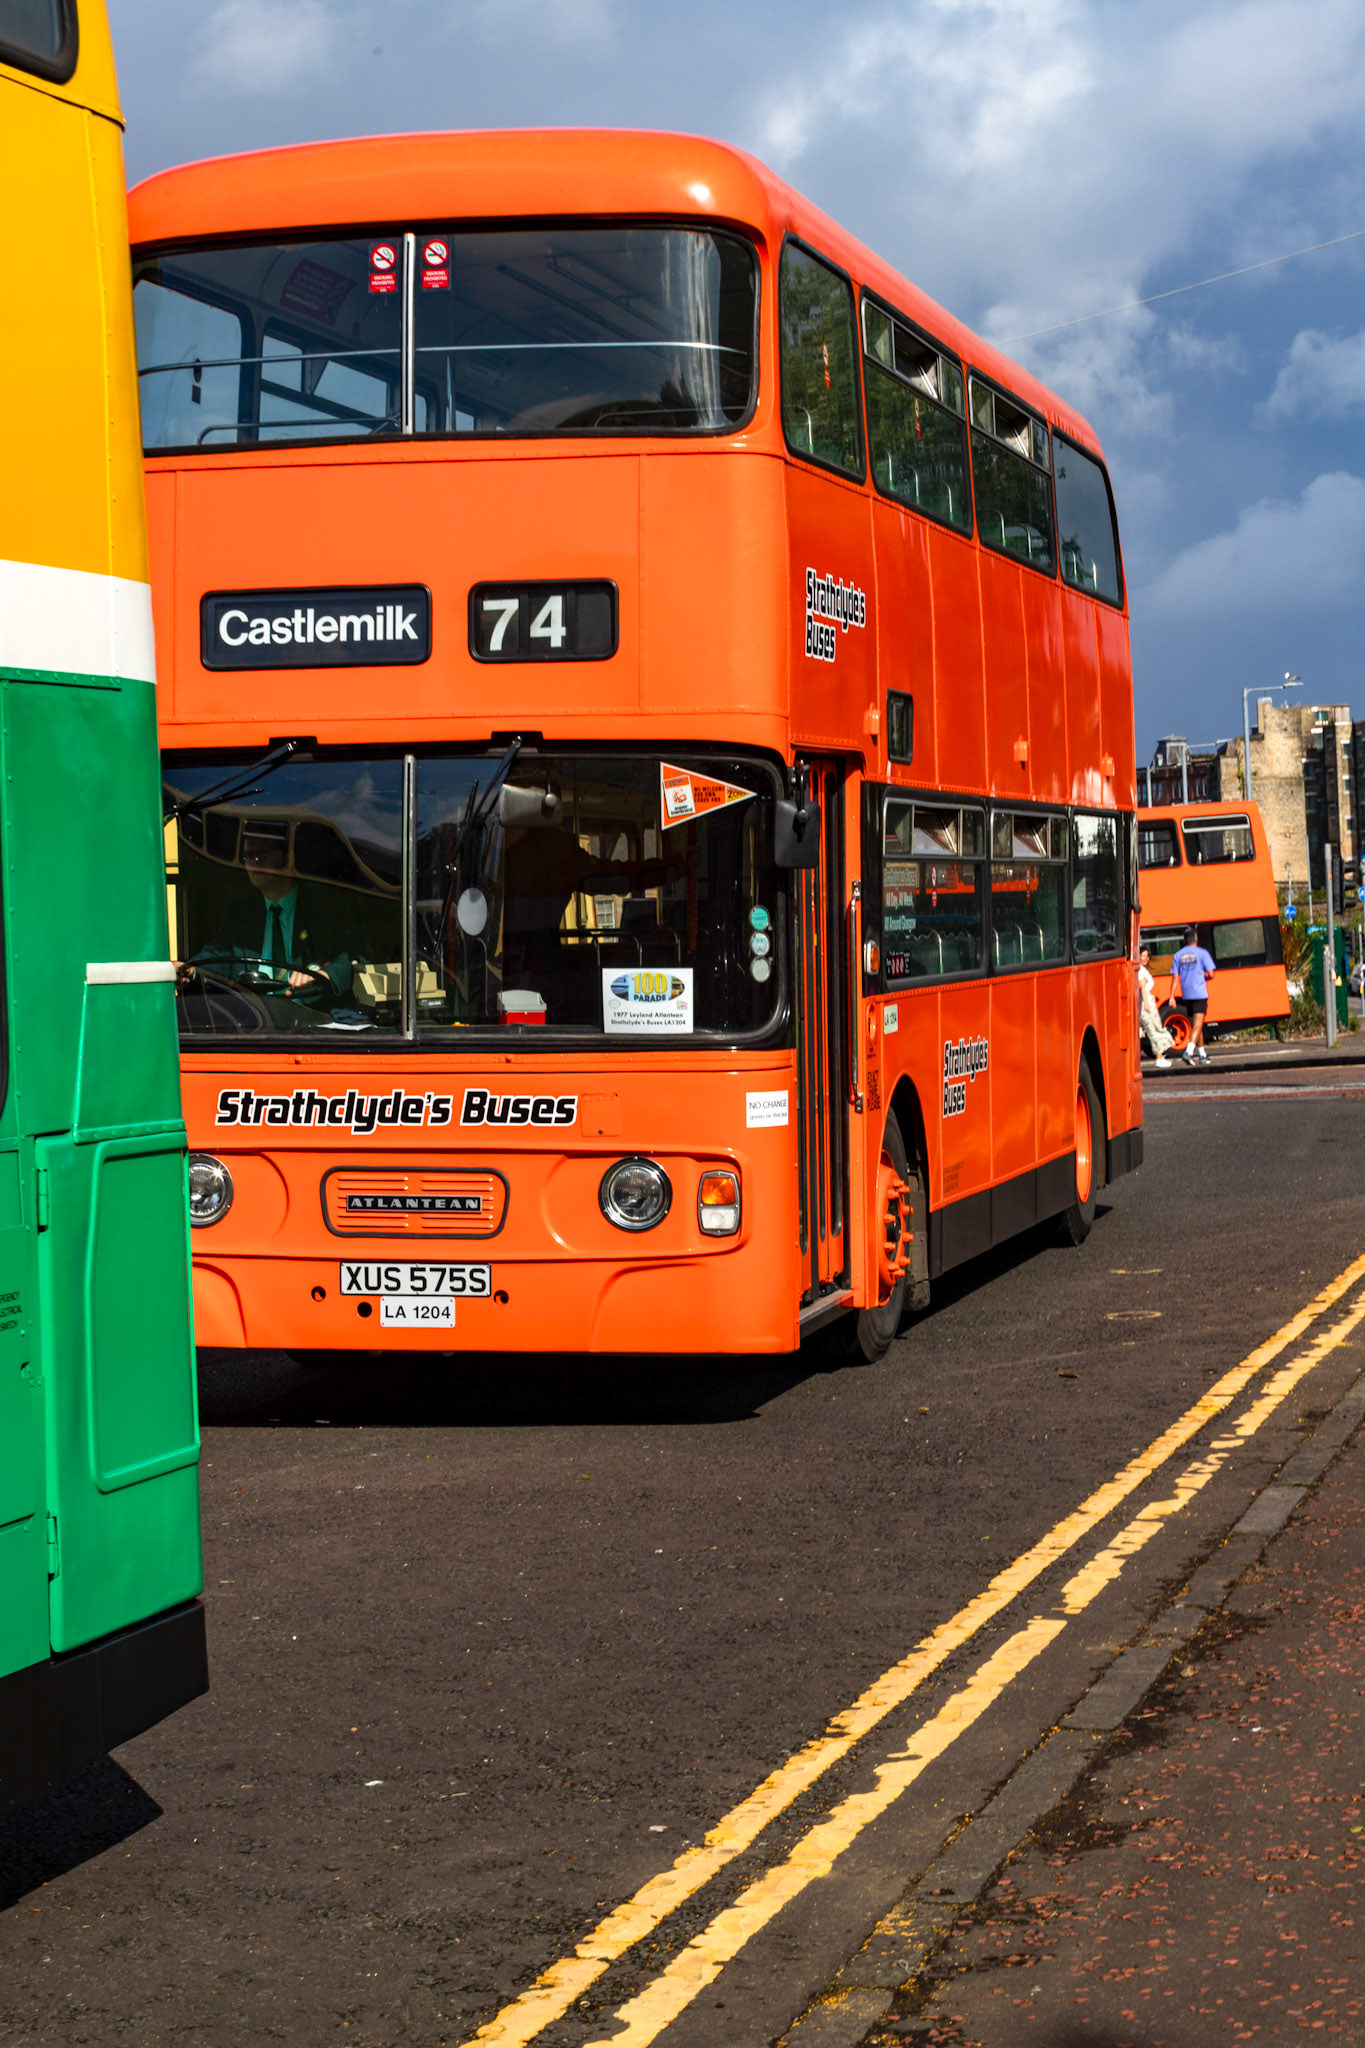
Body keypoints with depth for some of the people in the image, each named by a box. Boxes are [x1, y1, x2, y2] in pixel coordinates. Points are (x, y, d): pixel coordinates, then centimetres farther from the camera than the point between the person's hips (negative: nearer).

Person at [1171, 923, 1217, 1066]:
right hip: (1200, 993, -4)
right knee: (1197, 1025, -9)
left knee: (1195, 1025, 15)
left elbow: (1175, 977, 4)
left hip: (1186, 995, 4)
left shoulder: (1178, 955, 7)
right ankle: (1189, 1051, -28)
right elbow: (1211, 973, -8)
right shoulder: (1202, 953, -4)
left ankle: (1202, 1054, 23)